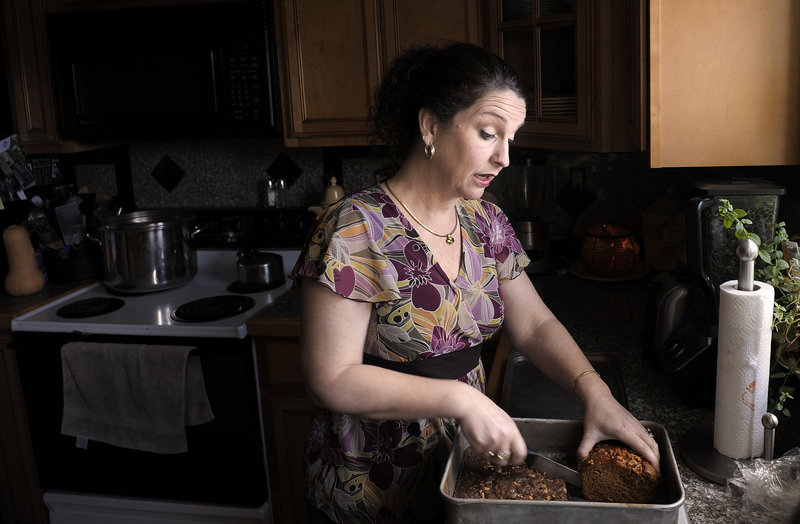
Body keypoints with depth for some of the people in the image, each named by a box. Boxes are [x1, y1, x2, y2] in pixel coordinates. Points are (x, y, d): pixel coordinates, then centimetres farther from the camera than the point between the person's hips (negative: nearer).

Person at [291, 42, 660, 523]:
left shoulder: (486, 222, -1)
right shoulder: (354, 230, -22)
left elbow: (534, 324, 2)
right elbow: (333, 379, -22)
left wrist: (596, 392, -14)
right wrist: (460, 398, -26)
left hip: (463, 462, 6)